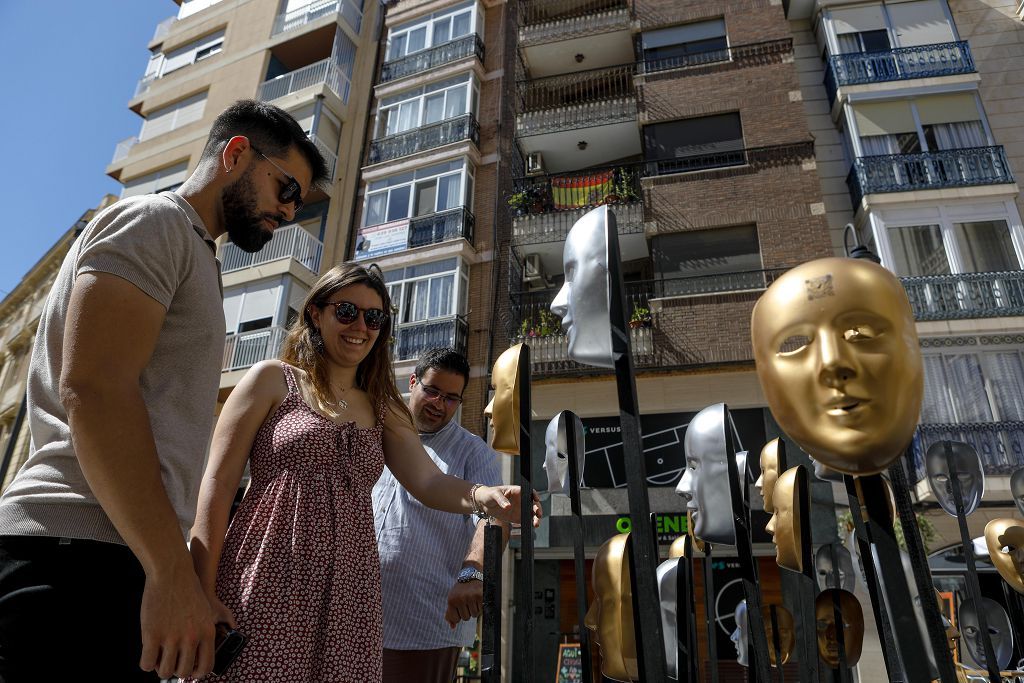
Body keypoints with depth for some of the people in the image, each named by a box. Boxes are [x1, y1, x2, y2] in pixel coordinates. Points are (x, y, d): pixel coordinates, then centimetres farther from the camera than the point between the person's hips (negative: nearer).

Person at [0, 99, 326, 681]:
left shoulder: (193, 253, 24)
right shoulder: (154, 220, -5)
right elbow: (91, 387, -20)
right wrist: (172, 572, -22)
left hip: (125, 561, 9)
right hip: (77, 553, -9)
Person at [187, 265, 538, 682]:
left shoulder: (382, 410, 13)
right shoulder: (273, 380, 2)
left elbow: (428, 481, -1)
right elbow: (218, 484, -2)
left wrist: (486, 497, -23)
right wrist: (204, 592, -10)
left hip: (347, 599, 4)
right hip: (267, 589, -3)